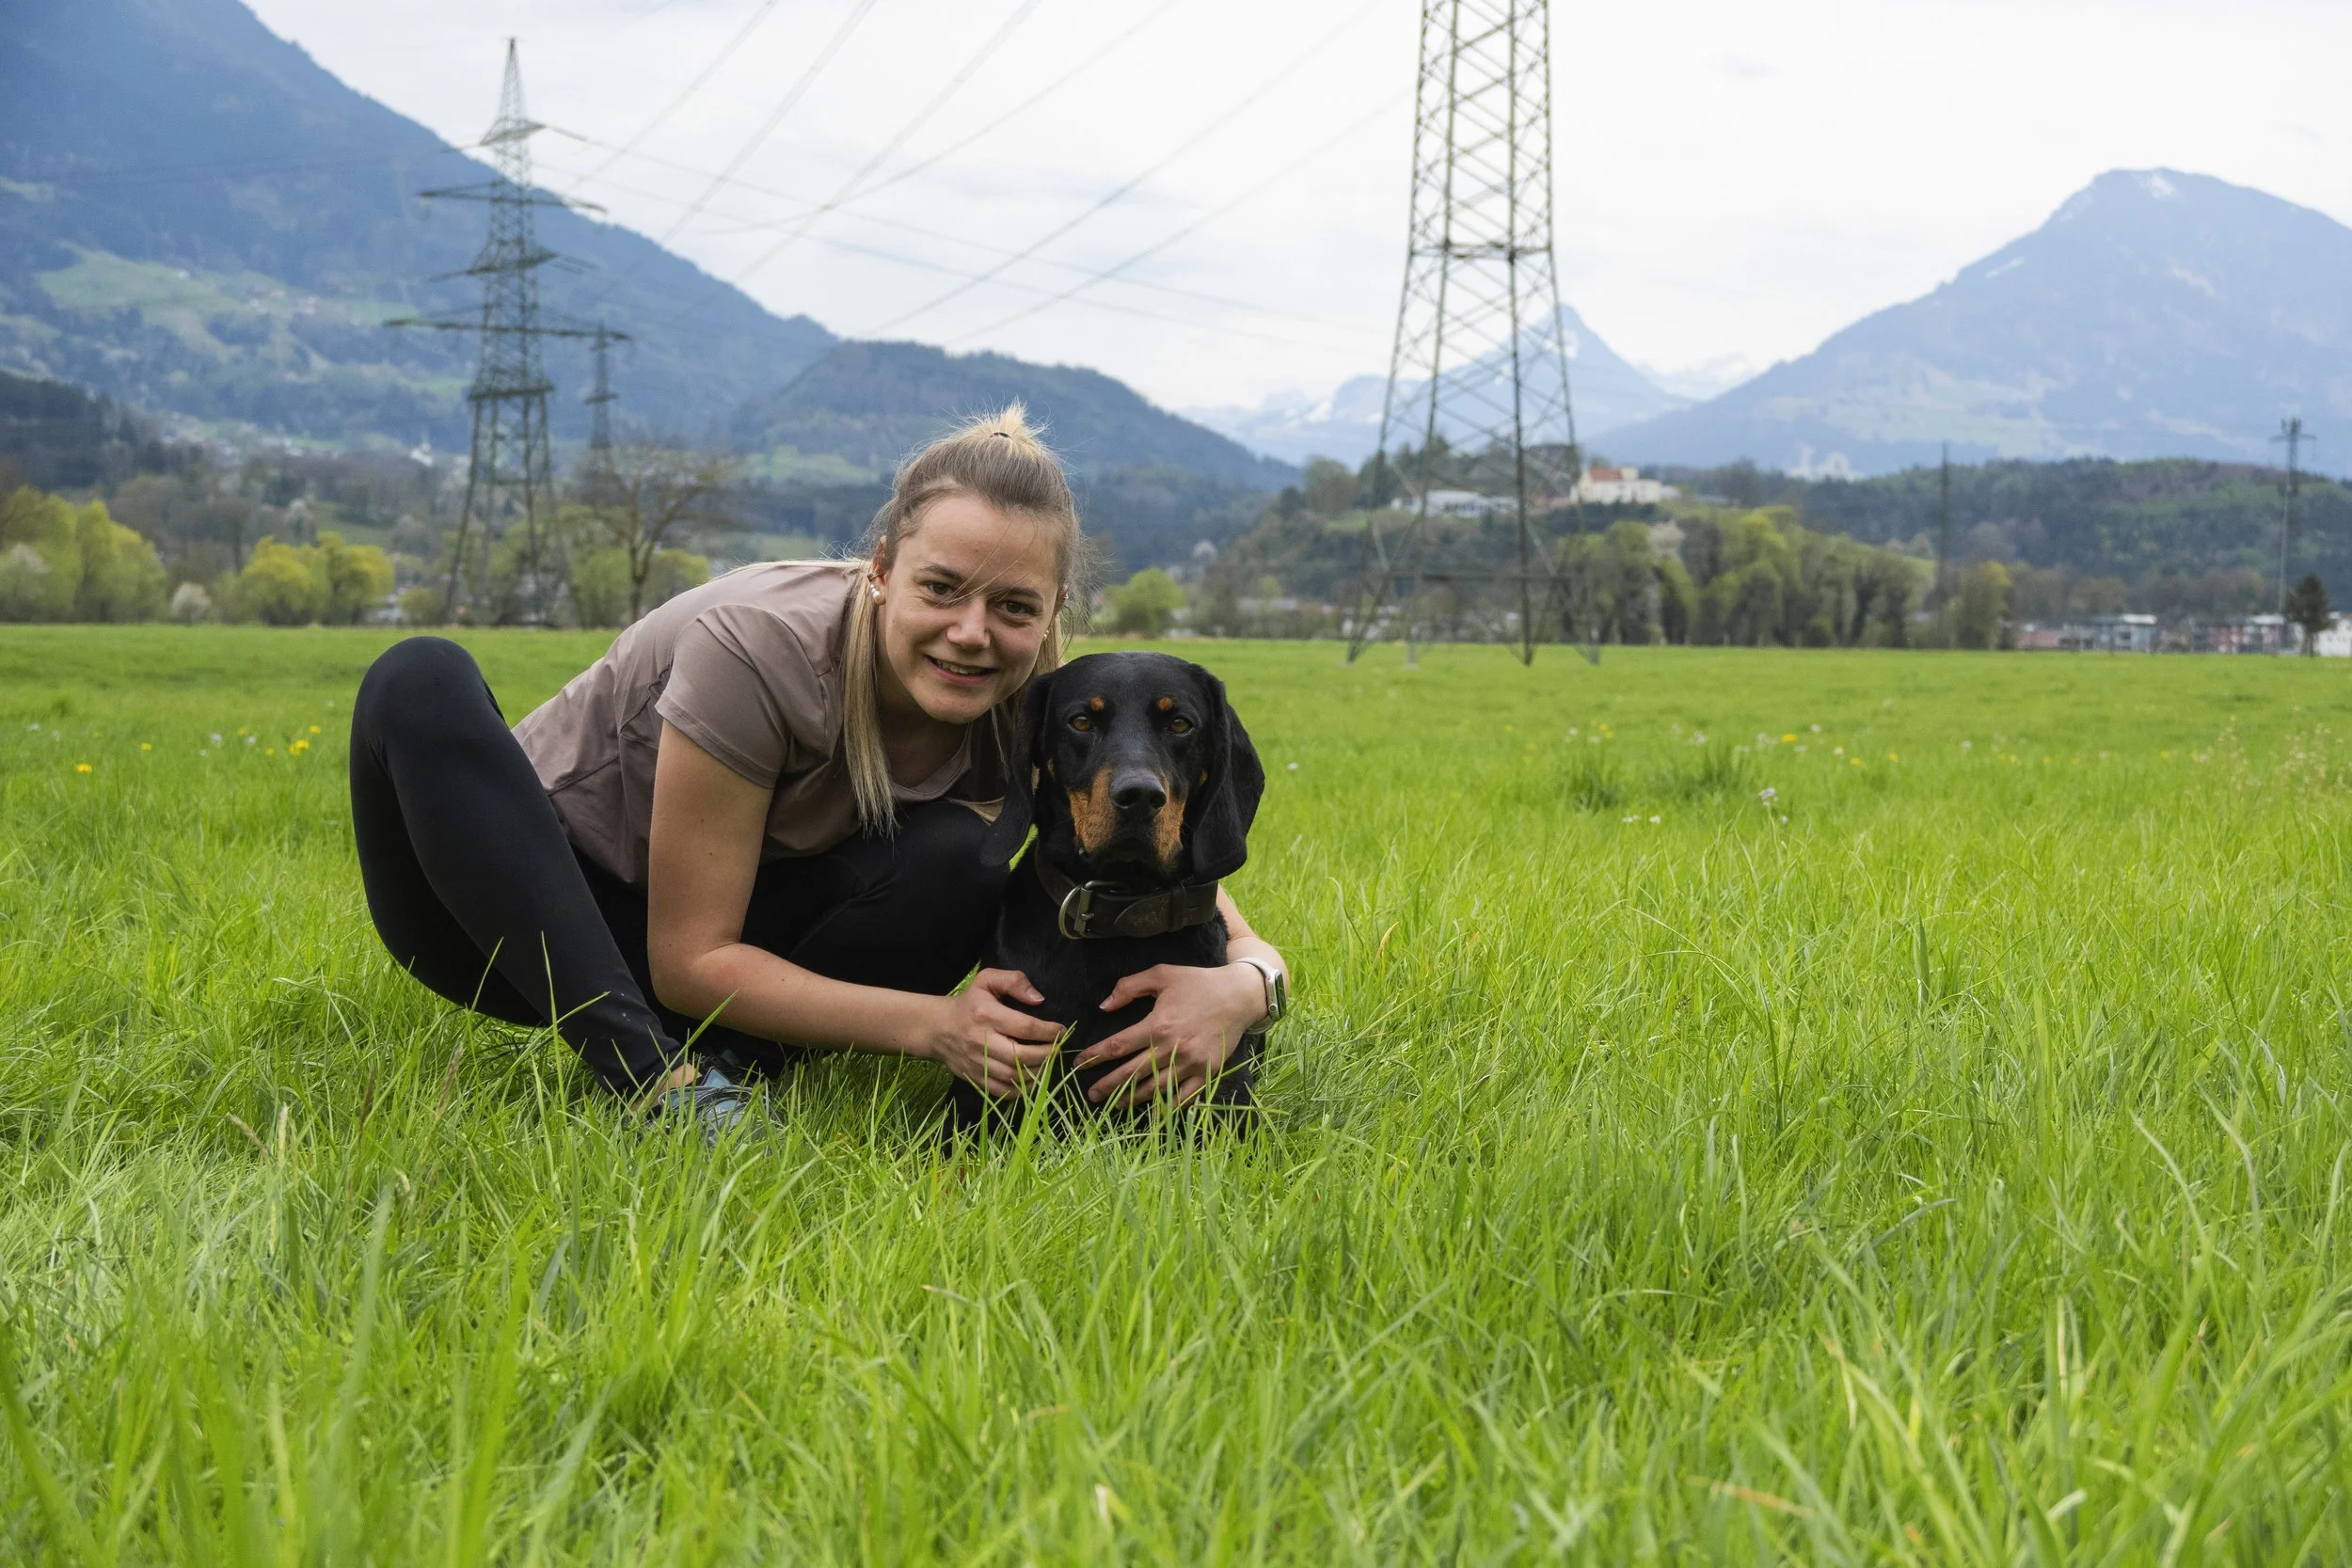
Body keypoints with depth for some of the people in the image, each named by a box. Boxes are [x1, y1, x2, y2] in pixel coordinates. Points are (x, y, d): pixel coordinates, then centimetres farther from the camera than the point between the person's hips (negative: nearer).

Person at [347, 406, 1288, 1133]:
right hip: (526, 921, -3)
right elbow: (690, 960, -26)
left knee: (959, 863, -23)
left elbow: (1217, 915, -12)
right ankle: (653, 1077, -42)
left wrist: (1239, 986, -37)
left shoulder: (1033, 716, -15)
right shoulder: (759, 646, -29)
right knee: (422, 680, -35)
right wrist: (930, 1026, -37)